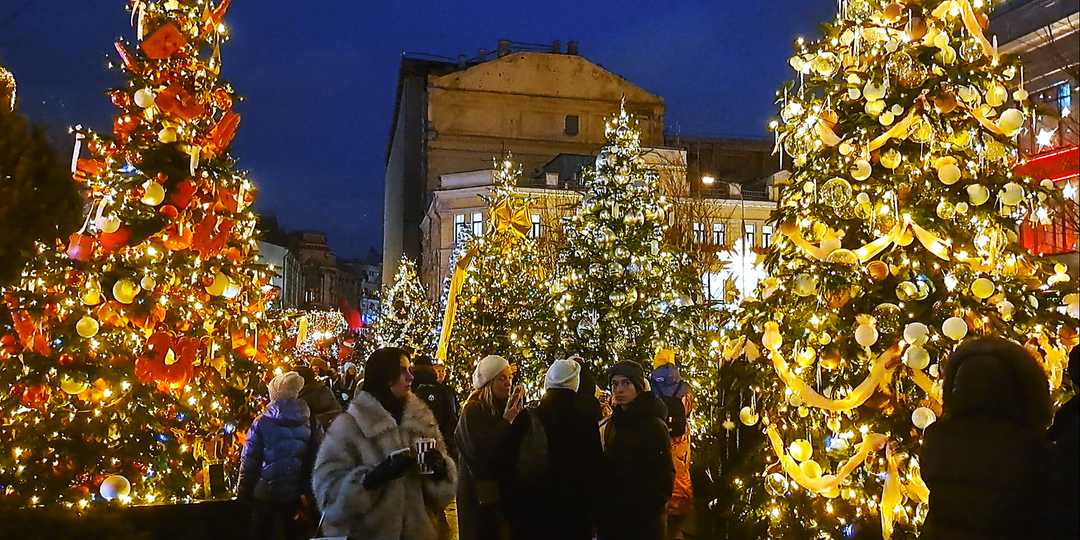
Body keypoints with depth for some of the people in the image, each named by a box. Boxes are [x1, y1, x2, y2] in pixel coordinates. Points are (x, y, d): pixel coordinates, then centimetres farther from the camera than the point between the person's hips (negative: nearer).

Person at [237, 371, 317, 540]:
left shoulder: (262, 423, -8)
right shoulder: (308, 422, -3)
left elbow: (249, 461, -8)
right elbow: (315, 457, -3)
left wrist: (243, 491, 2)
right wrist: (308, 490, 5)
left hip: (267, 493, -1)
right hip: (297, 494, 1)